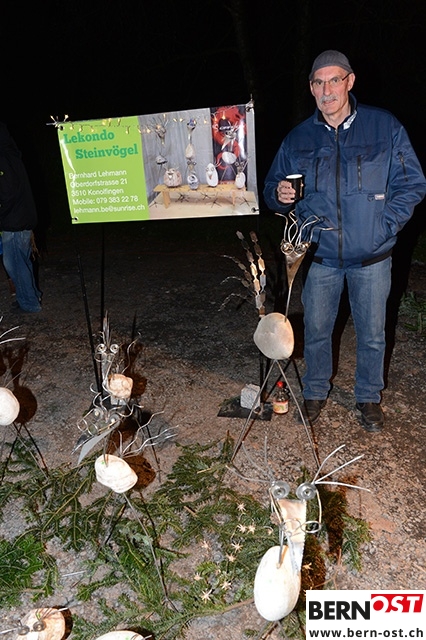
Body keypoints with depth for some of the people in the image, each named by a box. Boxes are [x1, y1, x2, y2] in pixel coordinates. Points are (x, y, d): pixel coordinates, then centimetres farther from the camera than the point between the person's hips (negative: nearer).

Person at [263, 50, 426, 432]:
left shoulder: (385, 127, -3)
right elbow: (272, 190, 9)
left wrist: (384, 227, -13)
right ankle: (316, 392, 34)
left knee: (372, 334, 11)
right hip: (321, 256, 1)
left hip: (371, 257, -1)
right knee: (316, 331, 11)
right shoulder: (298, 139, 3)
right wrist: (280, 195, -15)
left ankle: (369, 397, 34)